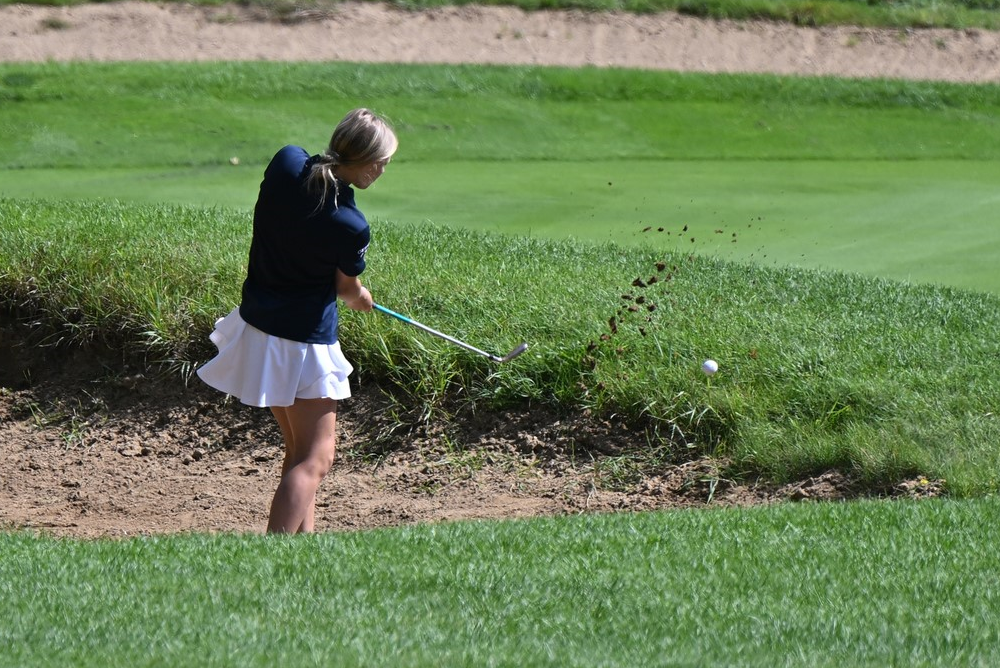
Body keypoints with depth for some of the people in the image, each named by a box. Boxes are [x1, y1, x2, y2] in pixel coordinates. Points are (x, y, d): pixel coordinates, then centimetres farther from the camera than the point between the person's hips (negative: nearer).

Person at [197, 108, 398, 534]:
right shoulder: (350, 227, -24)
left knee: (299, 448, 20)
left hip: (256, 322, 8)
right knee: (315, 459, -2)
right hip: (304, 340, -8)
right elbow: (350, 292, -4)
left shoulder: (285, 163, -10)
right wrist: (362, 299, 21)